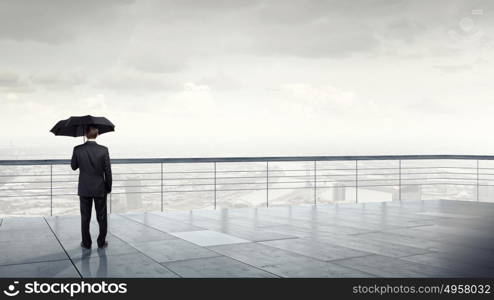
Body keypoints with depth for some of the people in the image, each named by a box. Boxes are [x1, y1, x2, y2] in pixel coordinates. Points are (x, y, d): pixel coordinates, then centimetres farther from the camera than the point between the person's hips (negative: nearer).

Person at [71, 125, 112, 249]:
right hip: (100, 189, -1)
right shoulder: (103, 150, -10)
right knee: (102, 217, 10)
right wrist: (108, 187, 4)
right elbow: (108, 171, -7)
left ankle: (86, 243, 16)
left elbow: (73, 167, 6)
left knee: (85, 218, 10)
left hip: (84, 190, 1)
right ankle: (101, 242, 16)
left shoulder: (78, 150, -8)